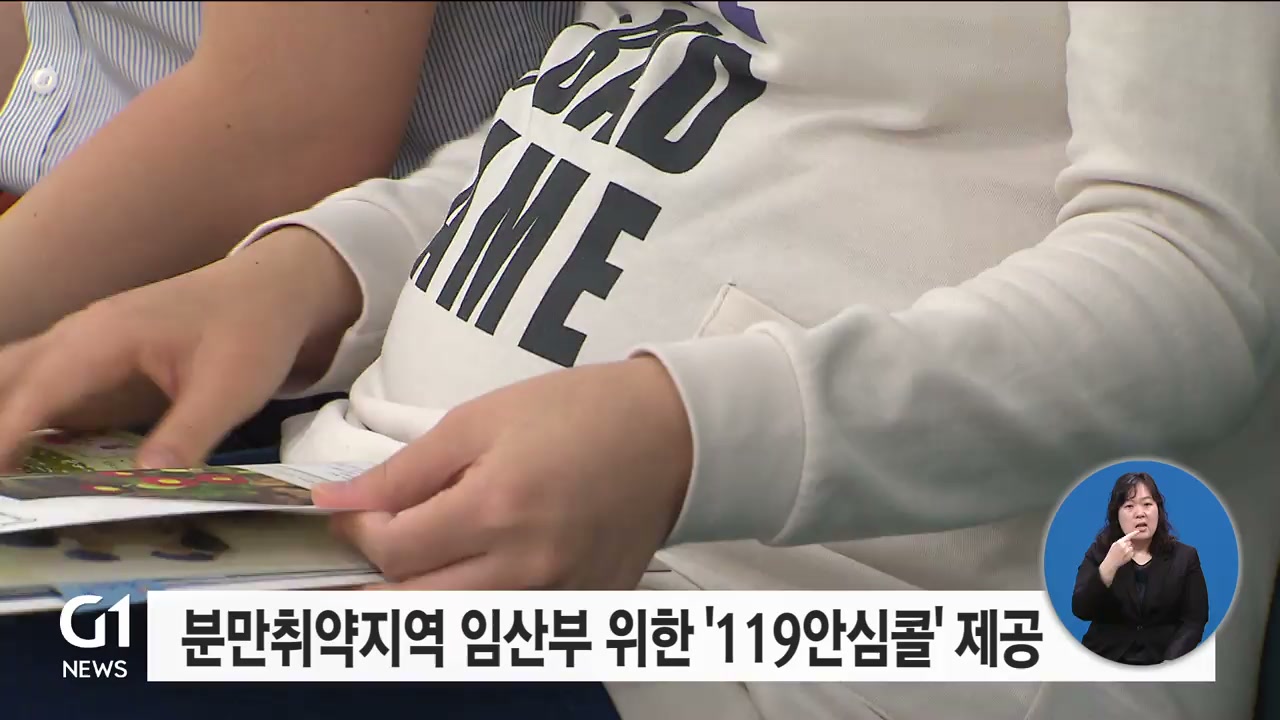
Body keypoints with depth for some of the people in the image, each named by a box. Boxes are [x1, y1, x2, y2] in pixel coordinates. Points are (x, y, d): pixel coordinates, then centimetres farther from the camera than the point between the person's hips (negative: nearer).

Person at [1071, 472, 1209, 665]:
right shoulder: (1098, 553, 7)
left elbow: (1194, 621, 1)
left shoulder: (1184, 557, 7)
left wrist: (1169, 663, -15)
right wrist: (1109, 565, -18)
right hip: (1104, 662, -1)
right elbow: (1081, 611, -6)